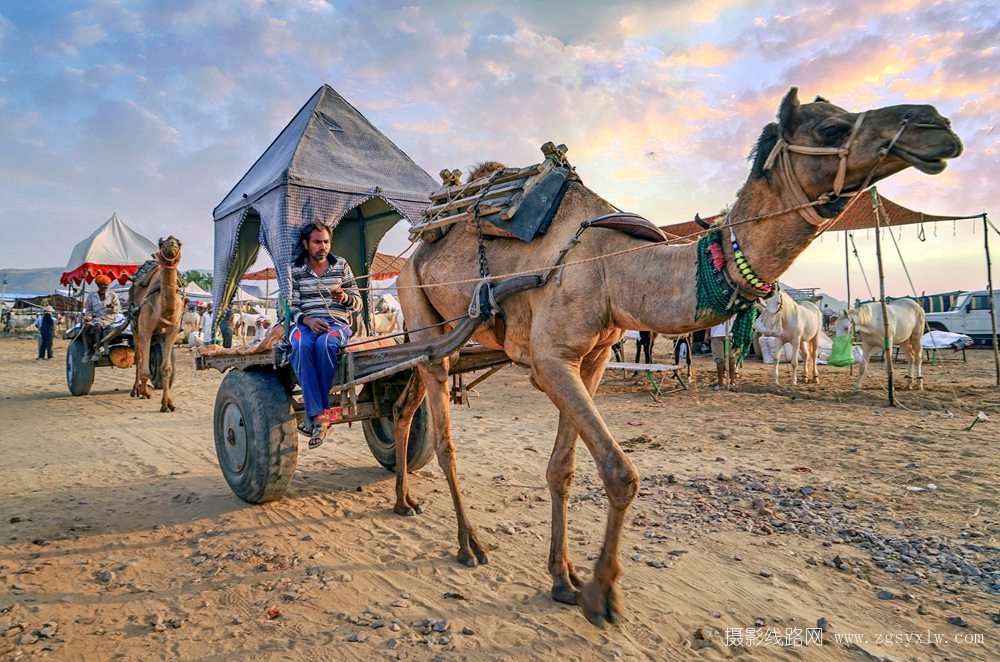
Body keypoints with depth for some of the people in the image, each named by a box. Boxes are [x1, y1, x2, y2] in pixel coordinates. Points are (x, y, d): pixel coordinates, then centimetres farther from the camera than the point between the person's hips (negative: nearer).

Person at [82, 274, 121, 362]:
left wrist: (113, 307, -18)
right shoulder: (91, 296, 13)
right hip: (95, 317, 3)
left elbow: (118, 309, 5)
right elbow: (88, 310, 17)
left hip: (108, 318, -3)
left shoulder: (112, 295, 8)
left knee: (97, 326, -35)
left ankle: (97, 352, -34)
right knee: (86, 326, -29)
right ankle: (87, 352, -26)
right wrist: (88, 317, -4)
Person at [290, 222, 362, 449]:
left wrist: (345, 298, -9)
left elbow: (357, 303, 14)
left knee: (324, 343, -38)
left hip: (338, 323, 0)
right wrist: (307, 320, -13)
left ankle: (315, 414, -29)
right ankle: (318, 416, -39)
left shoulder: (341, 265, 14)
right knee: (301, 345, -37)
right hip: (306, 323, 1)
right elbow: (292, 307, 7)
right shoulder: (295, 270, 12)